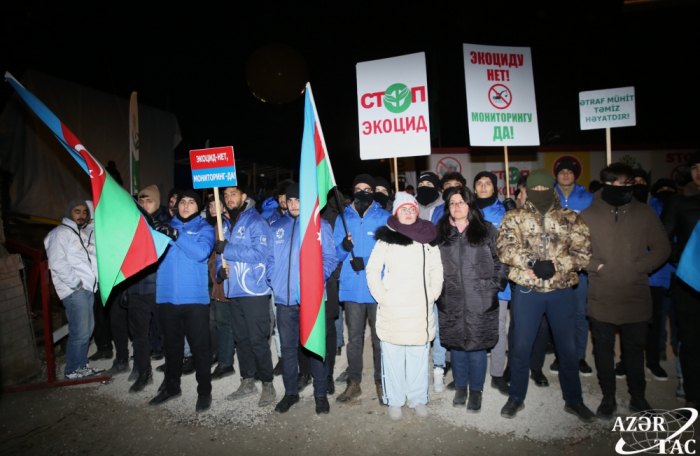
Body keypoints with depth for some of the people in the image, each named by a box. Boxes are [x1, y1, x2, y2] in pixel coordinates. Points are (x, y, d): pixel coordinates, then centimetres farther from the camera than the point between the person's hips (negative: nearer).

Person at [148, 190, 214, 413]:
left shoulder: (204, 228, 4)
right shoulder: (166, 226, 14)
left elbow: (202, 252, -15)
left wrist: (175, 235, -23)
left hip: (195, 297, -3)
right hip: (167, 297, 4)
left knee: (199, 346, 2)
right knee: (171, 344, 16)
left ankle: (204, 391, 15)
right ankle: (171, 386, 33)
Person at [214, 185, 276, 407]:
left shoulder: (256, 222, -6)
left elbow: (259, 253, -18)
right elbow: (220, 254, 18)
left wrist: (228, 249, -17)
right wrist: (220, 269, -4)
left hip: (254, 291, -7)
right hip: (233, 291, 7)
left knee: (258, 340, -4)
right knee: (240, 338, 15)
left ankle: (268, 384, 11)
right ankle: (247, 382, 28)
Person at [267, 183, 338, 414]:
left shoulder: (320, 225, 2)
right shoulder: (277, 227, 13)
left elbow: (330, 258, -3)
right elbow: (270, 258, 14)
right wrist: (273, 280, -2)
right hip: (284, 297, 4)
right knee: (288, 347, 12)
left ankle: (321, 393, 19)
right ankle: (290, 392, 27)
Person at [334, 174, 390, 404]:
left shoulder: (384, 218, 2)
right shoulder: (343, 218, 10)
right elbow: (336, 254, 9)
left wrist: (367, 262, -16)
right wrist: (343, 247, -13)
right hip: (352, 287, 2)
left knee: (380, 337, 6)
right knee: (354, 337, 10)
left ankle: (380, 382, 22)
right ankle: (354, 383, 23)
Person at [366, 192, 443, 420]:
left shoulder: (428, 238, 11)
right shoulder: (386, 238, 2)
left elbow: (436, 270, 15)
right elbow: (372, 270, 3)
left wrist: (432, 295, 5)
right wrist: (381, 296, -5)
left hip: (421, 310, 2)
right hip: (392, 310, -2)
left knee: (419, 355, 8)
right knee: (393, 356, 3)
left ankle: (418, 399, 24)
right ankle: (394, 401, 19)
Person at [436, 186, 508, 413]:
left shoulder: (487, 230, 4)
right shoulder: (441, 232, 8)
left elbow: (500, 261, 4)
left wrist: (495, 286, -4)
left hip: (480, 301, -1)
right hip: (450, 301, 2)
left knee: (477, 345, 4)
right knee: (456, 344, 11)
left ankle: (476, 390, 23)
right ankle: (460, 387, 29)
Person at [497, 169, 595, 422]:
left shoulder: (571, 218, 6)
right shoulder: (514, 217, 3)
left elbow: (582, 251, -4)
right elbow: (505, 247, -11)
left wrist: (555, 265, -17)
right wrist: (532, 263, -23)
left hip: (561, 291, 1)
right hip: (527, 291, -1)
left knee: (568, 347, 12)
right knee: (521, 346, 9)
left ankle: (573, 399, 32)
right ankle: (516, 397, 26)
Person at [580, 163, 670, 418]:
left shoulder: (645, 213, 3)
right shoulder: (589, 215, -2)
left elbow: (662, 249, 4)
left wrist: (639, 267, -9)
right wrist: (596, 266, -13)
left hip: (636, 296, 1)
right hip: (601, 298, -1)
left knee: (634, 347, 15)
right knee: (603, 348, 11)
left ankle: (638, 396, 33)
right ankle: (608, 397, 28)